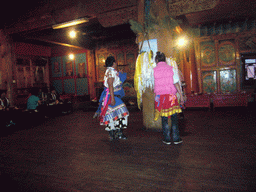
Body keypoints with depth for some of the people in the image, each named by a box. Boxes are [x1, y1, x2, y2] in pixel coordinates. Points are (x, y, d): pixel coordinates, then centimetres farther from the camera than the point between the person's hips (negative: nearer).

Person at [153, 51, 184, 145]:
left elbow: (153, 85, 6)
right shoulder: (171, 68, 2)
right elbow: (176, 83, -1)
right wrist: (181, 95, 2)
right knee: (174, 117, 8)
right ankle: (176, 138, 13)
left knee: (164, 118, 7)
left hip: (159, 95, 1)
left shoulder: (154, 70, 3)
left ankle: (167, 139, 13)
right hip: (171, 95, 0)